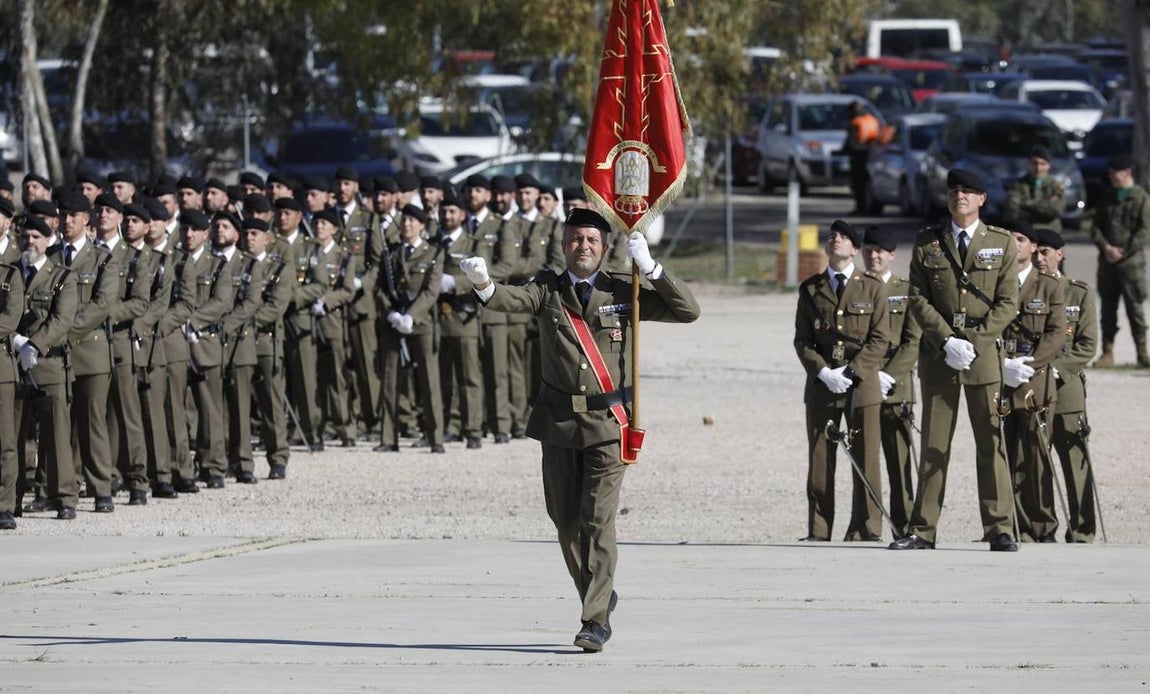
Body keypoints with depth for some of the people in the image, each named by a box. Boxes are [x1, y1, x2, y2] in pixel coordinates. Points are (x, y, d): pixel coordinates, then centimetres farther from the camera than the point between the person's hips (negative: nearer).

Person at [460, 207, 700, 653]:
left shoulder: (622, 293, 4)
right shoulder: (548, 290, 4)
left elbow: (687, 312, 1)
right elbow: (513, 299, -16)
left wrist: (650, 268, -10)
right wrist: (483, 284, -39)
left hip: (608, 422, -2)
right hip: (558, 421, 2)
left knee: (598, 520, -10)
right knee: (566, 520, 10)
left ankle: (596, 621, -8)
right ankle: (600, 596, 32)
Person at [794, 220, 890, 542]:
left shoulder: (872, 288, 5)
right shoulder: (810, 290, 11)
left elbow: (880, 340, 0)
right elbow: (802, 340, 8)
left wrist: (850, 373, -11)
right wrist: (823, 372, -9)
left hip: (862, 385, -2)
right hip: (821, 386, 2)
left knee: (866, 462, -4)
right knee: (819, 463, 0)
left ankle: (865, 532, 1)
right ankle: (818, 533, 3)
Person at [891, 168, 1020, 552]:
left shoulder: (1001, 243, 6)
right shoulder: (926, 243, 8)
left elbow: (1007, 303, 3)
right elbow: (918, 299, 4)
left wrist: (975, 342, -9)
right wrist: (947, 341, -9)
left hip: (985, 353, -1)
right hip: (938, 355, 1)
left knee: (991, 442, -2)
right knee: (934, 444, 3)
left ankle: (1000, 530, 0)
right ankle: (923, 530, 5)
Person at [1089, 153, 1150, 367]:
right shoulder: (1108, 199, 15)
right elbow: (1096, 228, 12)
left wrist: (1123, 252, -12)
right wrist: (1106, 247, -6)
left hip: (1131, 261, -5)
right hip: (1107, 262, 5)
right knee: (1108, 307, 5)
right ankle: (1107, 352, 9)